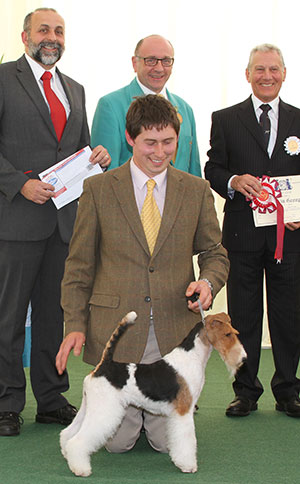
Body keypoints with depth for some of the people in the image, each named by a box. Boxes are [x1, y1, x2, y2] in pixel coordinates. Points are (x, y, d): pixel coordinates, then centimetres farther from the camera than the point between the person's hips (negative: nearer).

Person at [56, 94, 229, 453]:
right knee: (117, 440, -1)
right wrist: (75, 324, -6)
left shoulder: (197, 191, 6)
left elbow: (215, 254, 12)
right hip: (116, 332, -1)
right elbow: (79, 264, 3)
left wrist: (208, 282, -12)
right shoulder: (98, 189, 1)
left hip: (175, 332, 1)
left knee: (167, 440, 0)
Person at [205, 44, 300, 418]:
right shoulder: (226, 119, 7)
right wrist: (234, 182, -16)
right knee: (243, 315, 5)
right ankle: (246, 391, 15)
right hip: (243, 232, -1)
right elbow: (212, 170, 5)